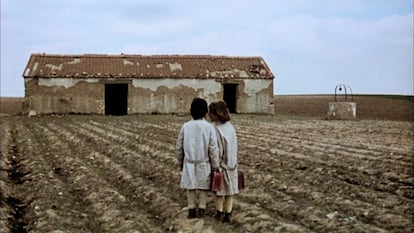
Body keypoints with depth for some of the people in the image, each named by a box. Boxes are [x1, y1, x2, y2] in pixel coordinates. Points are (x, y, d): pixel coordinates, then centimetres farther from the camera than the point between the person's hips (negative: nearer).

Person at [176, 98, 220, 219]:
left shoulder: (185, 126, -7)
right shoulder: (209, 127, -13)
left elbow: (179, 147, 1)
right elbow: (213, 149, -11)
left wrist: (180, 162, 15)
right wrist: (215, 166, -2)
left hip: (189, 163, 1)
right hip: (204, 163, -1)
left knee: (191, 187, 13)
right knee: (203, 187, 13)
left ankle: (192, 210, 17)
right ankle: (201, 210, 15)